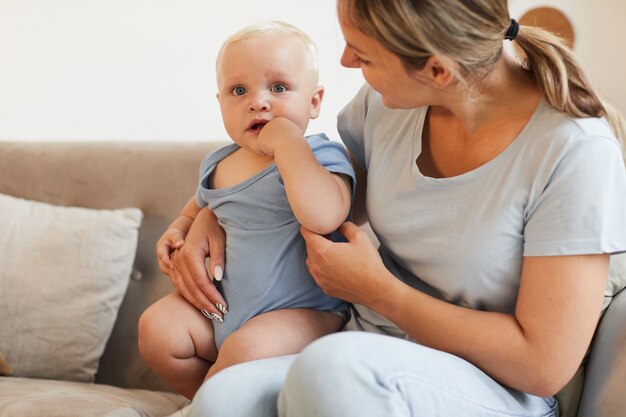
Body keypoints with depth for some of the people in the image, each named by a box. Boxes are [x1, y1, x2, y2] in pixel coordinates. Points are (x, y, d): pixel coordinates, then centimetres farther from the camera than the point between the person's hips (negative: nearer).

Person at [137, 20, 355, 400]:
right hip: (223, 306, 7)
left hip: (303, 311, -7)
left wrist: (288, 143, -31)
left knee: (245, 351, -31)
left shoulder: (321, 157, -14)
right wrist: (178, 231, 8)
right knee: (157, 329, -5)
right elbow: (198, 209, 30)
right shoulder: (218, 165, 7)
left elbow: (323, 216, -37)